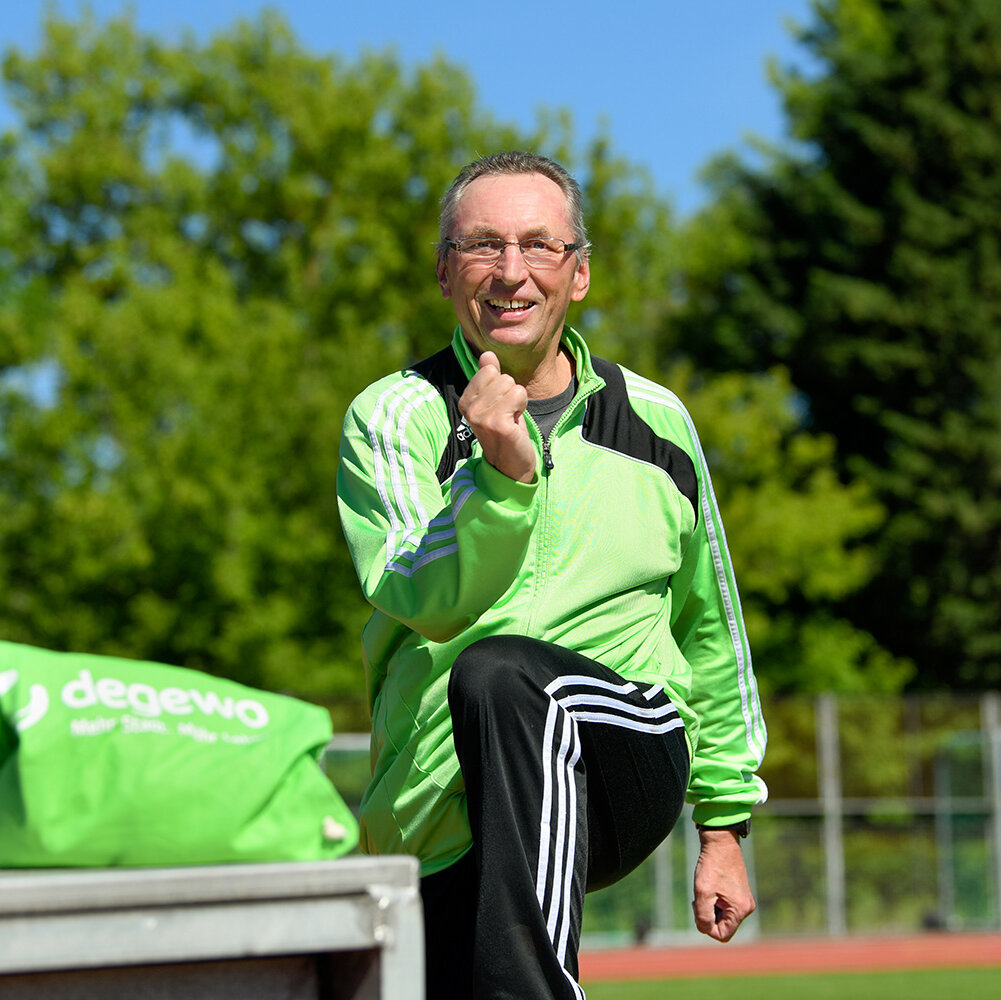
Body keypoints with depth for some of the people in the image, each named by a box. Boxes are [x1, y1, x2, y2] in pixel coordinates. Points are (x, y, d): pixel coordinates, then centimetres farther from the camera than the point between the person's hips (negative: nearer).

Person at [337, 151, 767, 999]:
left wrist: (724, 825, 22)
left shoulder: (656, 423, 12)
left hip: (627, 780, 0)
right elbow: (429, 604, -14)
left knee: (496, 673, -31)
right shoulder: (392, 419, 3)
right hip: (447, 823, 0)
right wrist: (503, 472, -30)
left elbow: (708, 630, 22)